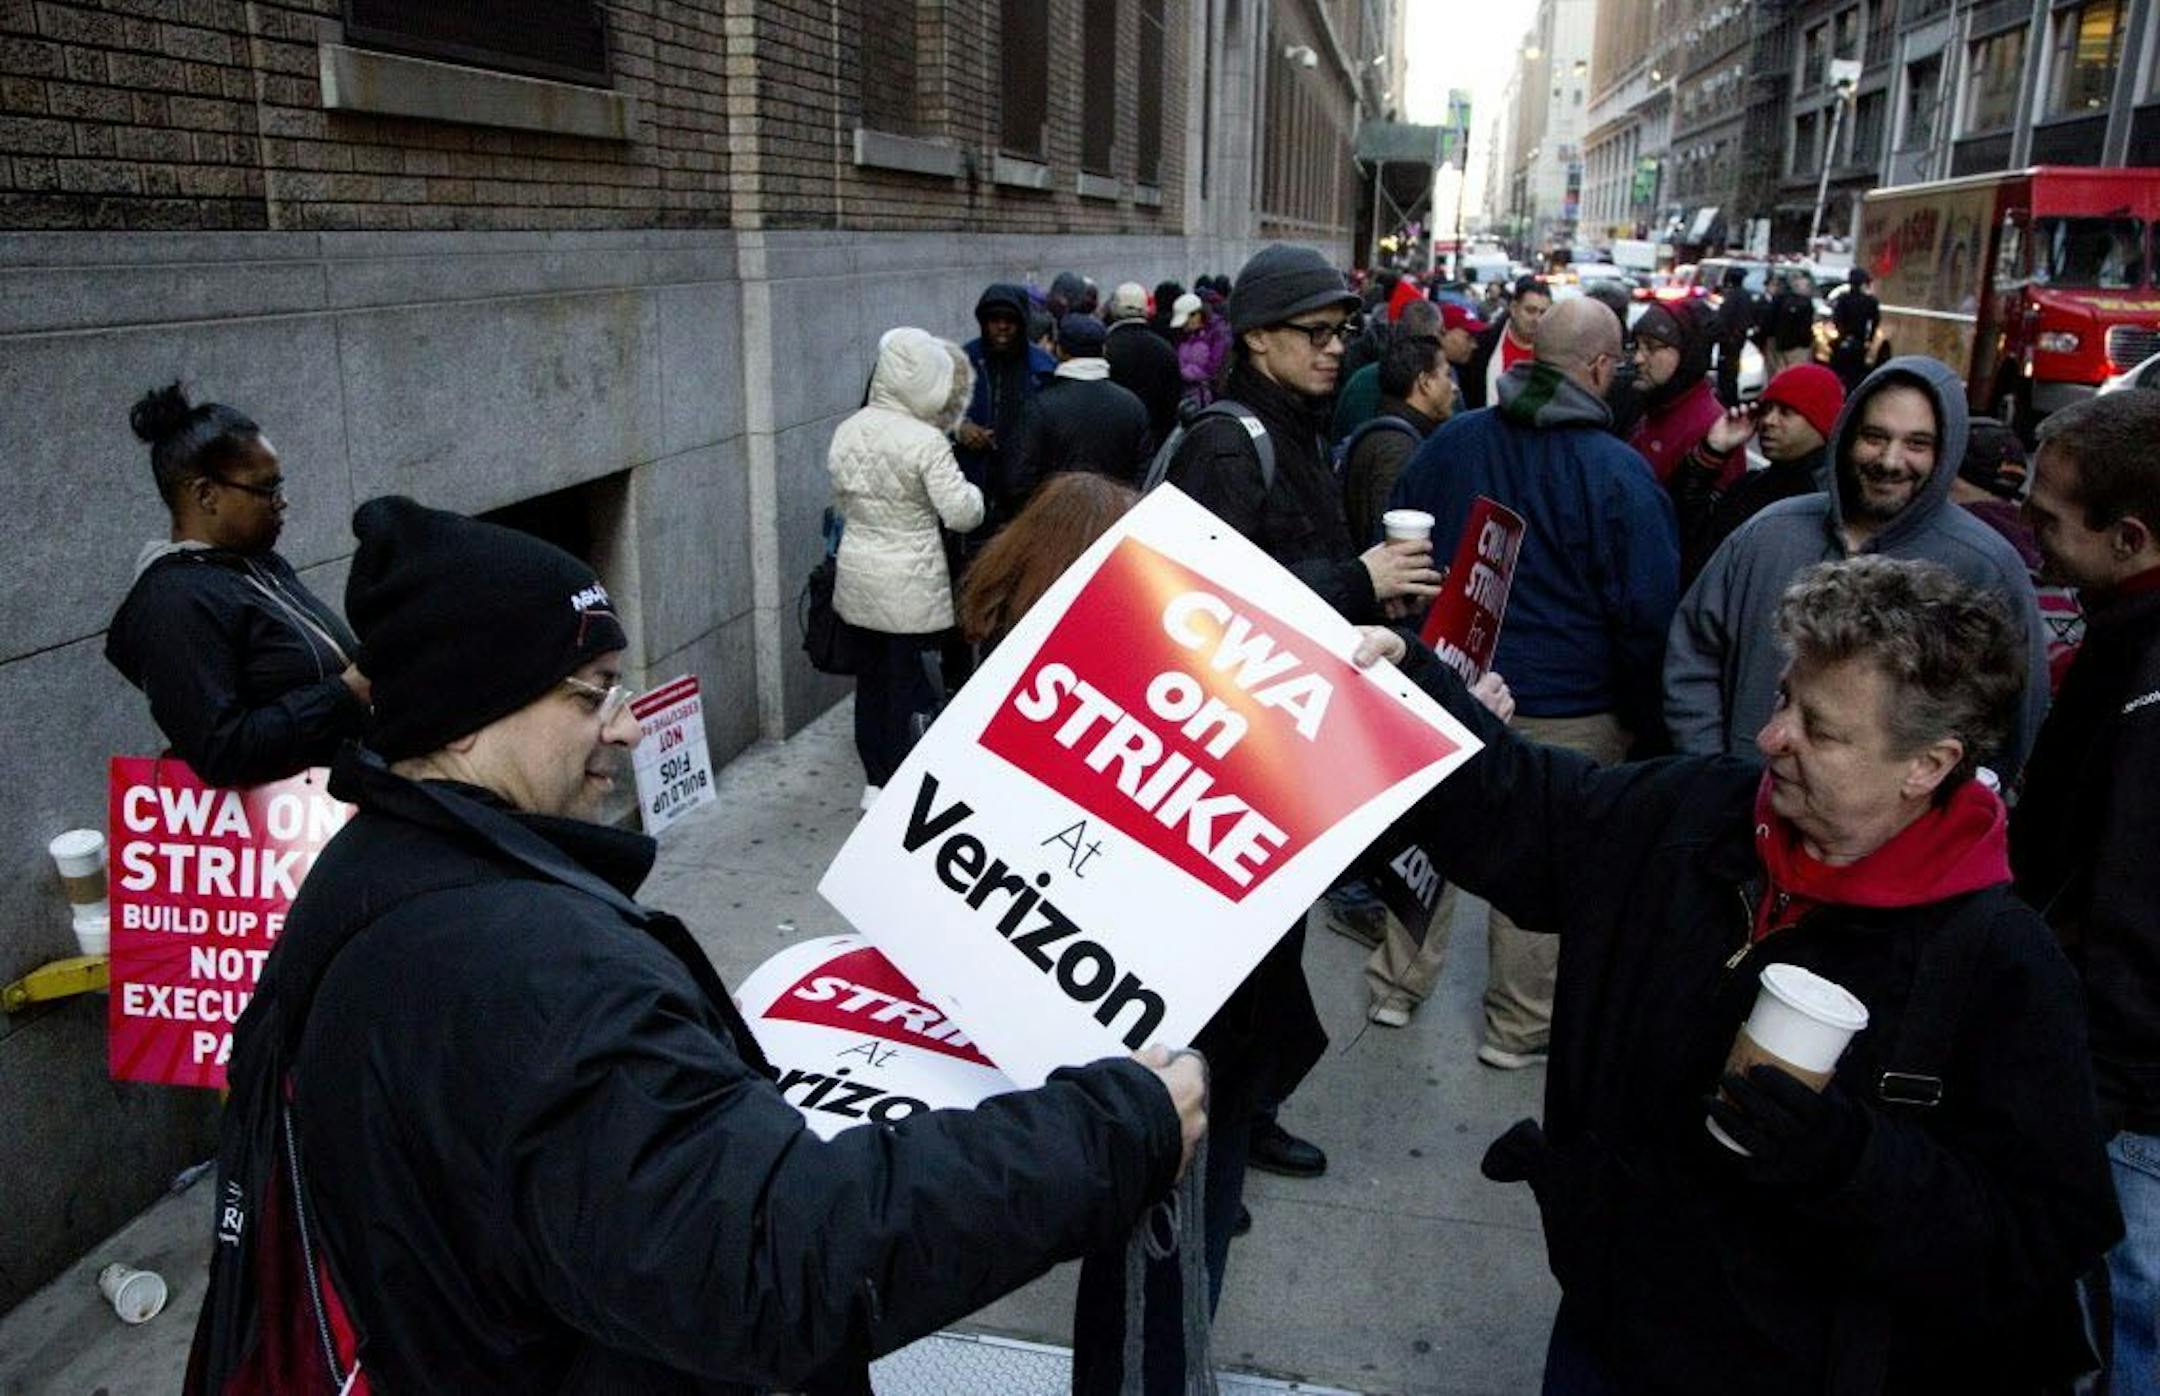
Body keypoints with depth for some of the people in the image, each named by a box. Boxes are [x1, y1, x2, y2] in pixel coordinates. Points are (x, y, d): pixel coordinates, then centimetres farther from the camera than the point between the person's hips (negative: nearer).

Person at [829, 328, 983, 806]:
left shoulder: (847, 432, 2)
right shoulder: (925, 442, -18)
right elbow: (961, 512, -17)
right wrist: (971, 492, 3)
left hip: (858, 575, 6)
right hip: (911, 582, -6)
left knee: (871, 676, 16)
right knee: (904, 681, 3)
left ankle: (875, 781, 26)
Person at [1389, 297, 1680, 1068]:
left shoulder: (1450, 440, -3)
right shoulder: (1619, 471, -16)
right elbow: (1648, 611, -13)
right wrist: (1641, 715, 1)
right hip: (1567, 712, -4)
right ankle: (1519, 1026, 25)